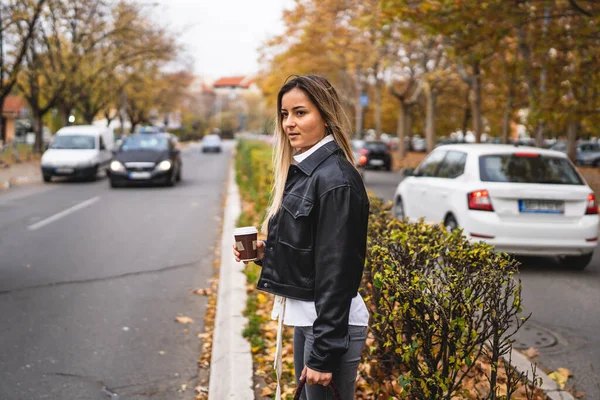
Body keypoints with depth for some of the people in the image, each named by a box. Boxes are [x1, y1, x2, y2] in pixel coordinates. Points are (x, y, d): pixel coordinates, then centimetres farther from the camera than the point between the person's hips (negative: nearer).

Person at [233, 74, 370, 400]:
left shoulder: (335, 180, -20)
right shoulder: (301, 171, 9)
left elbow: (336, 272, -22)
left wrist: (324, 354, -21)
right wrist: (265, 253, 1)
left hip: (332, 324, -9)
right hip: (305, 317, 9)